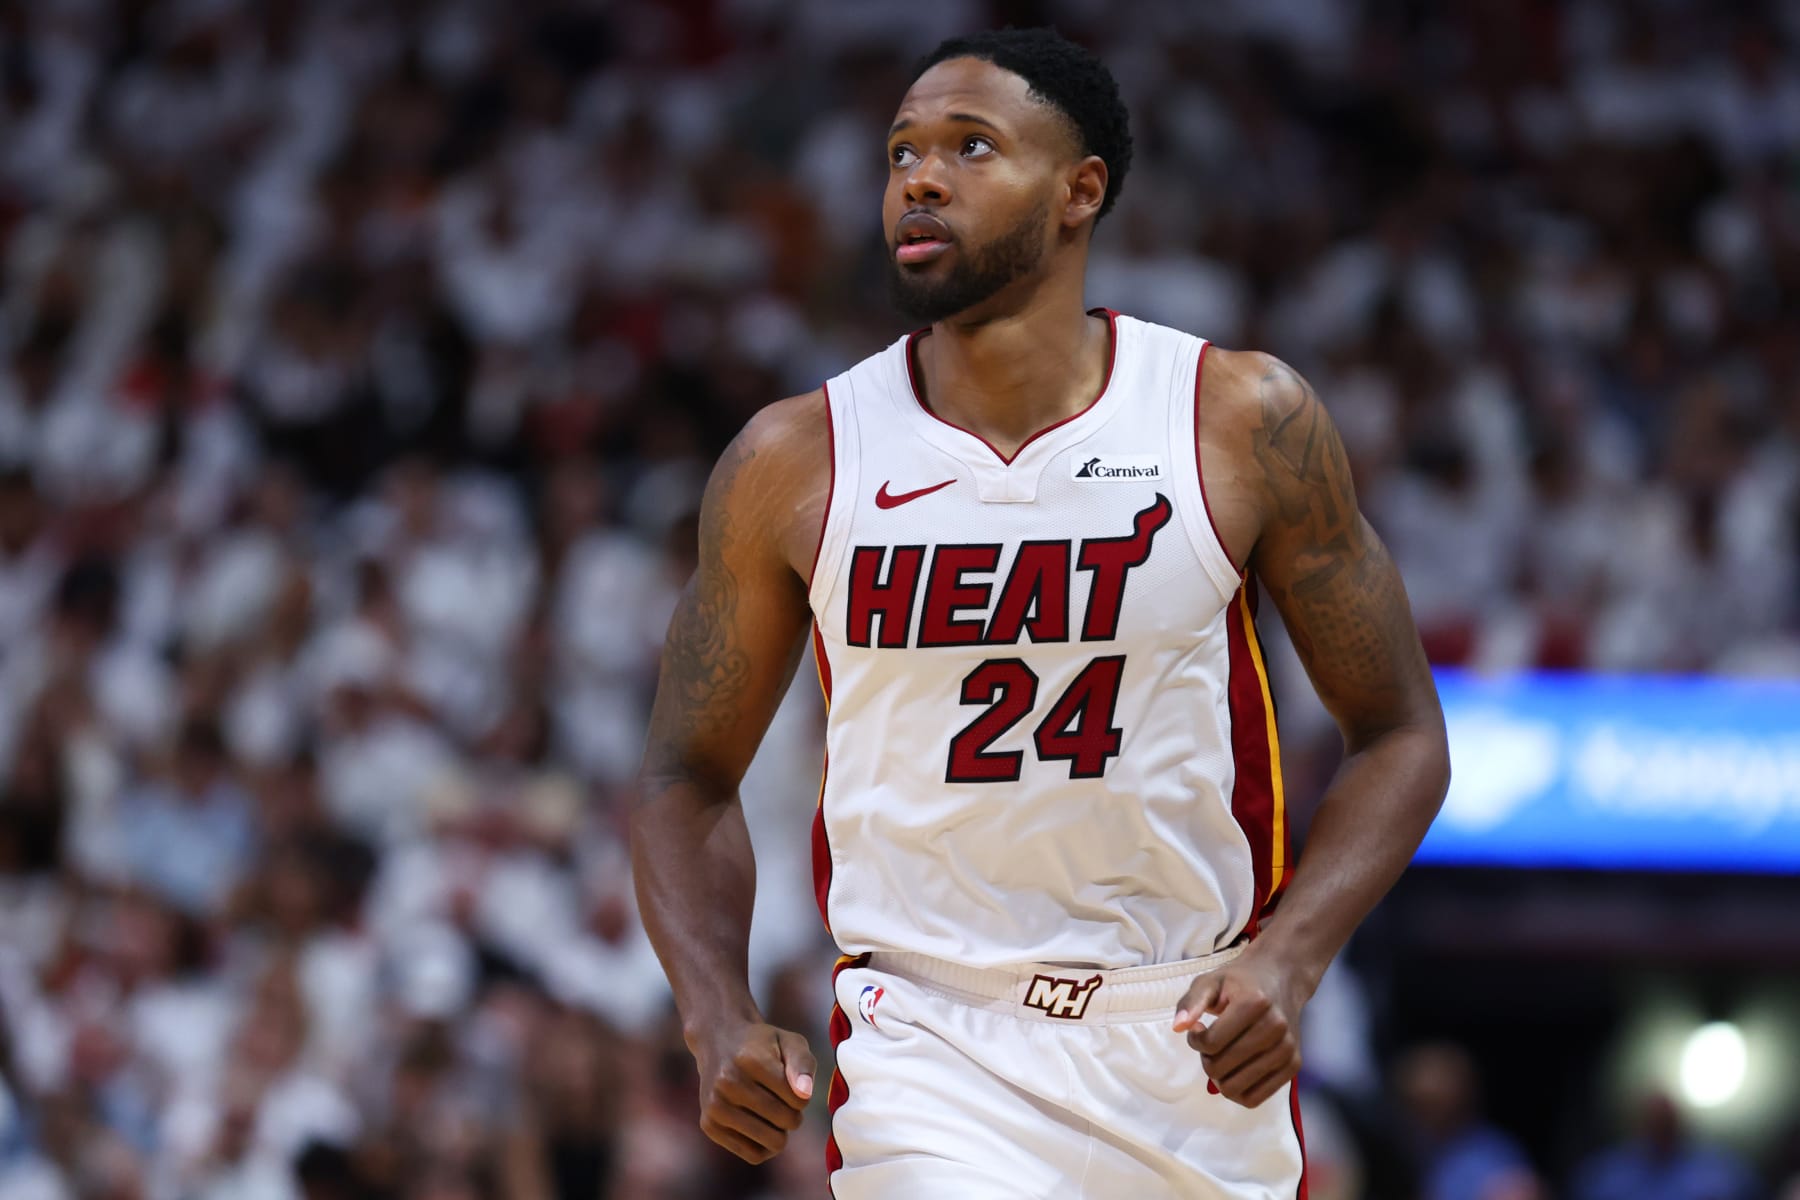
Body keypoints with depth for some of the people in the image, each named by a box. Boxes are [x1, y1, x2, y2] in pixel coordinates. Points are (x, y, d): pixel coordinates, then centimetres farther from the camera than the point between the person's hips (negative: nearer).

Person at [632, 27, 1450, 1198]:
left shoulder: (1244, 423, -3)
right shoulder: (796, 464, -1)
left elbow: (1400, 737, 3)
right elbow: (688, 777, 9)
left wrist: (1287, 961, -13)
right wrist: (721, 1021, -8)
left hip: (1192, 1044, 1)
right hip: (927, 1047, -1)